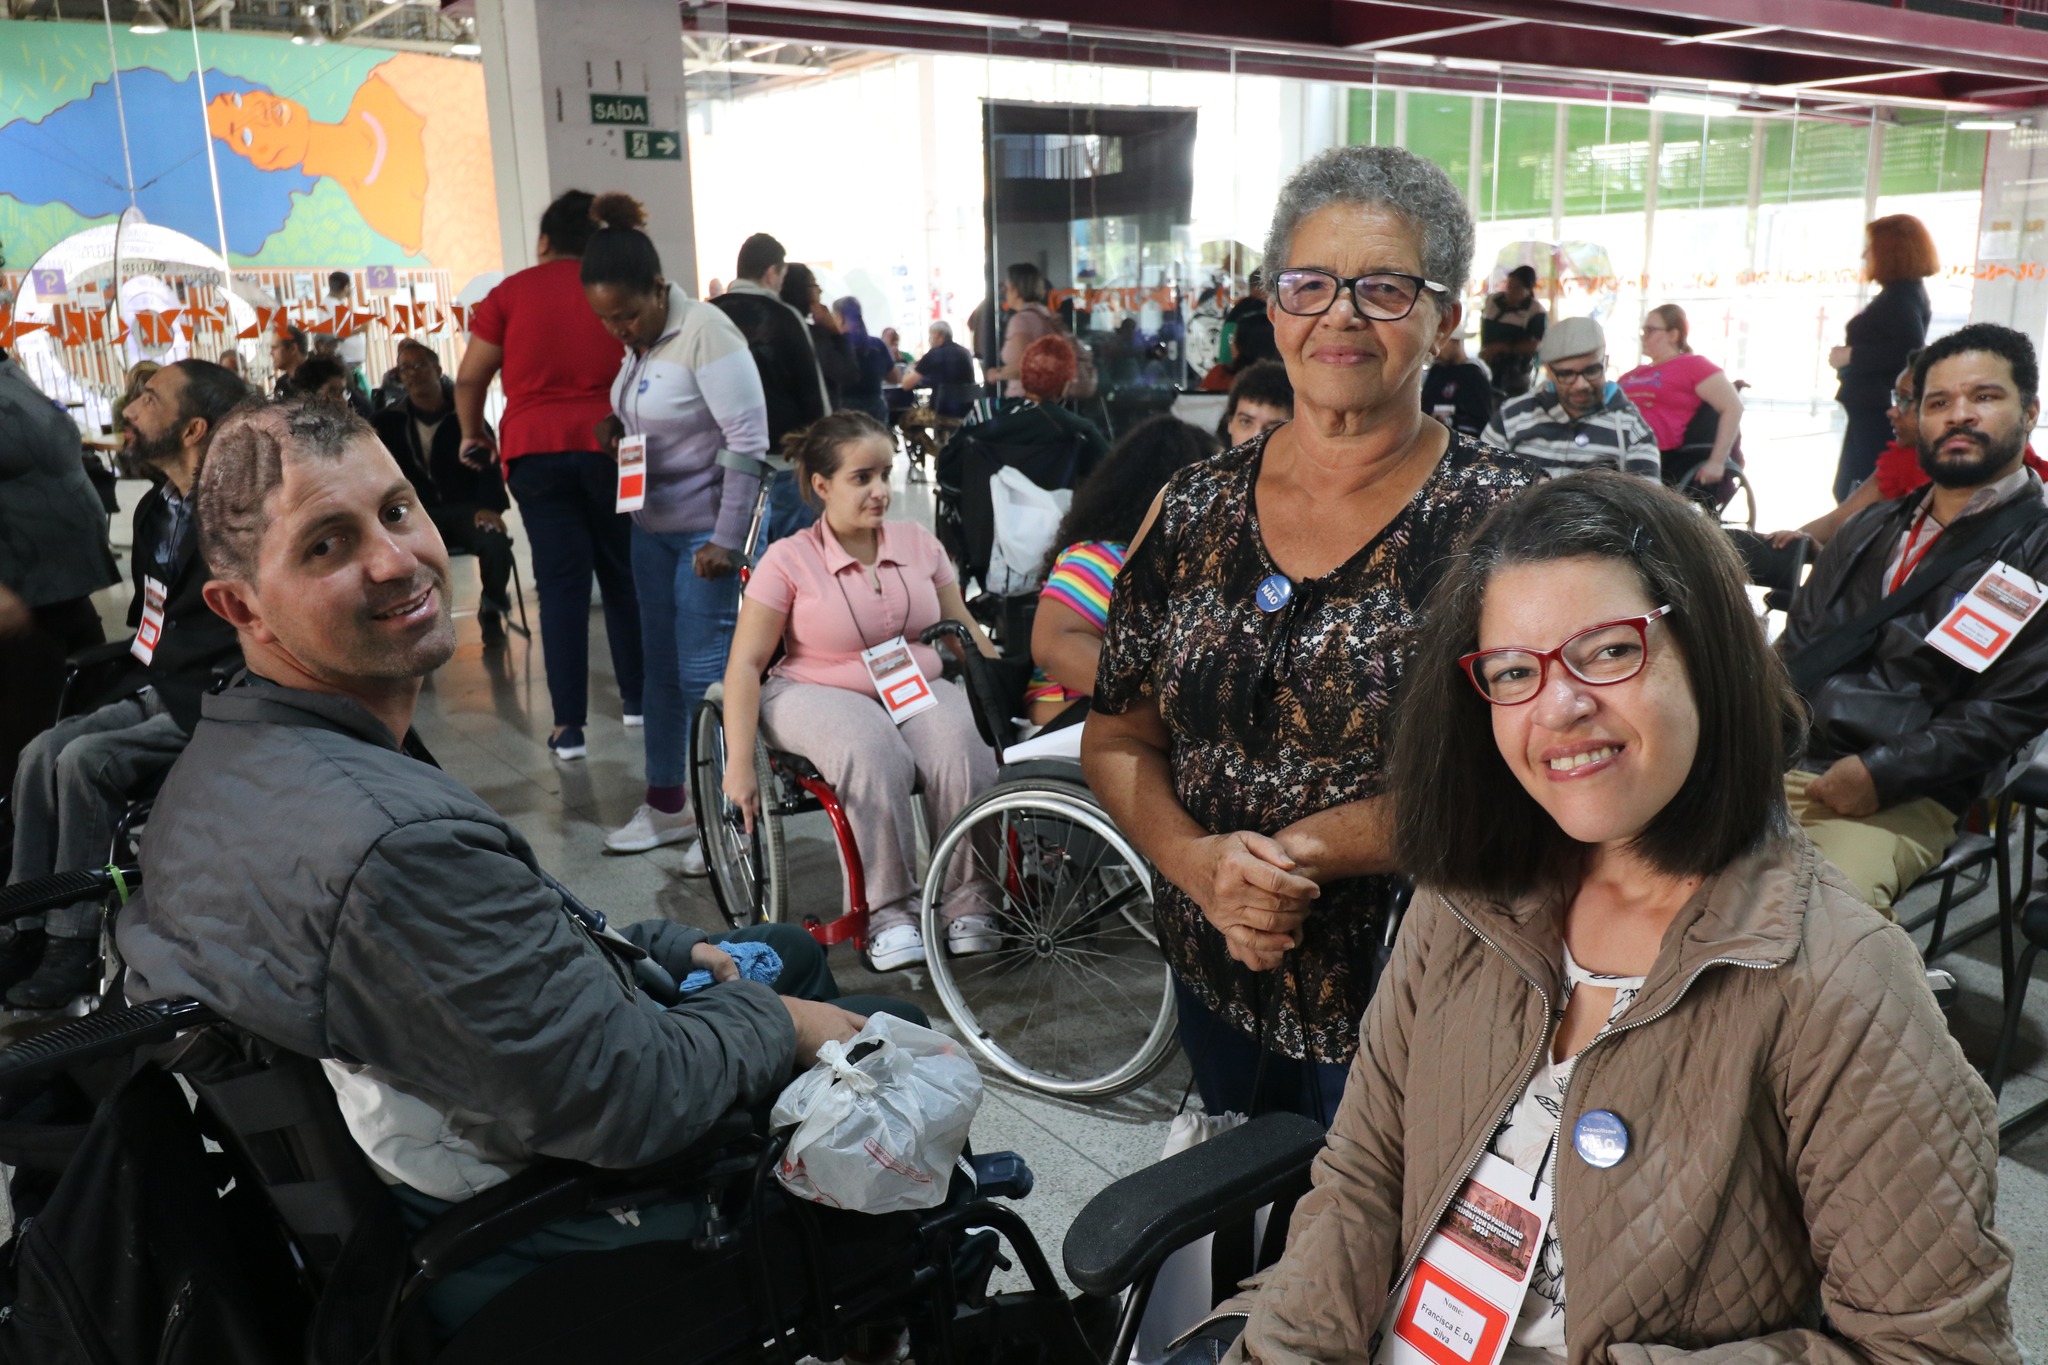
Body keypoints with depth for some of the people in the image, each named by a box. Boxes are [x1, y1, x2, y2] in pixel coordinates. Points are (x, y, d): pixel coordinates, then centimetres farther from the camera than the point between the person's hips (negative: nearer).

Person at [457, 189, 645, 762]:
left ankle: (569, 725, 0)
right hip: (610, 445, 1)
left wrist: (474, 434, 20)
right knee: (624, 574, 13)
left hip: (535, 450, -1)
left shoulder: (510, 292, 3)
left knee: (561, 584, 1)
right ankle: (636, 697, 22)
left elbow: (469, 378, 4)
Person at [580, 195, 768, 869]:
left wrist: (726, 540, -19)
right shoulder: (638, 342, 9)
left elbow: (748, 441, -19)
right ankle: (666, 804, 26)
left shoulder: (706, 333, -17)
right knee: (661, 667, 13)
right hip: (652, 526, 9)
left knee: (703, 674, -5)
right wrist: (619, 432, 5)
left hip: (706, 529, -8)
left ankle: (726, 816, 9)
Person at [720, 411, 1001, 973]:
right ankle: (890, 910, -22)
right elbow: (745, 664, -7)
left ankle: (970, 899, -15)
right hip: (820, 694, -3)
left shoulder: (919, 543, 6)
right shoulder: (789, 560, -6)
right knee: (873, 753, -36)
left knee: (964, 745, -29)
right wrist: (740, 765, -14)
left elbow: (966, 634, 14)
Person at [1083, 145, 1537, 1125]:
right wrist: (1199, 862, -16)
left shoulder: (1503, 518, -11)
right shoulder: (1193, 510, 0)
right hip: (1218, 986, 4)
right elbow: (1116, 740, 2)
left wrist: (1310, 848, -25)